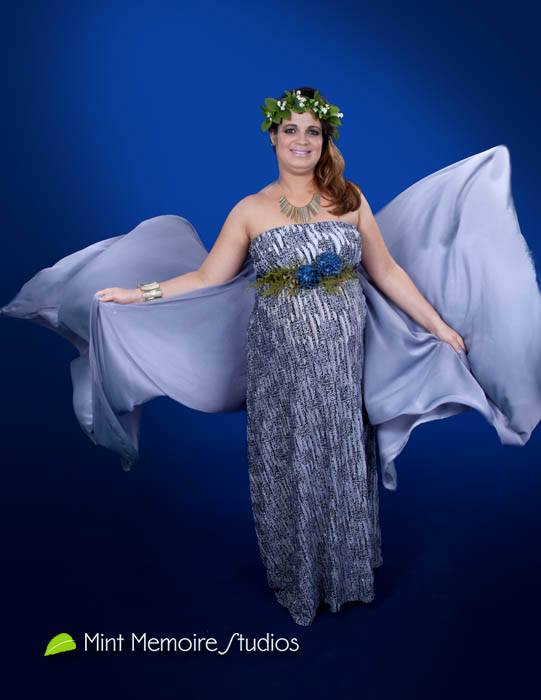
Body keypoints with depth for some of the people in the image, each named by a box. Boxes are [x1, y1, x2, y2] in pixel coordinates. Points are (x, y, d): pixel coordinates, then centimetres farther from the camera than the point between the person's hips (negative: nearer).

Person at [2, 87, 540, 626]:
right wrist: (134, 293, -4)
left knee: (343, 463, 11)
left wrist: (439, 325, 9)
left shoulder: (350, 199, 6)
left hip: (344, 361, 1)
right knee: (288, 467, 8)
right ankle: (297, 580, 32)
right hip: (281, 366, -1)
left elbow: (387, 272, 8)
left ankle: (346, 570, 35)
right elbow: (206, 278, 1)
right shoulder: (250, 211, 2)